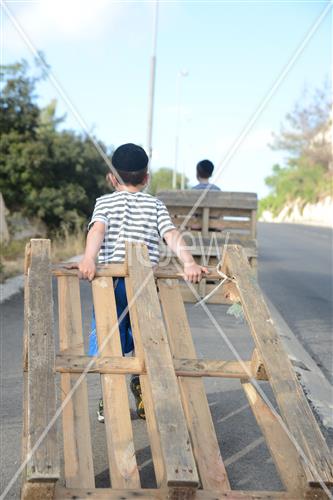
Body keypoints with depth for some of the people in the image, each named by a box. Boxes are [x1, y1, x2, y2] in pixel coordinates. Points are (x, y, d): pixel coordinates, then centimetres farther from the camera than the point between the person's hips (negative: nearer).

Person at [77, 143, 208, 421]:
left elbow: (98, 229, -11)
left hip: (111, 281, -1)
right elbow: (172, 235, -3)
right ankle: (144, 398, 17)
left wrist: (89, 258, -27)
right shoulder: (155, 205, 14)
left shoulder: (104, 202, 11)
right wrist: (189, 263, -15)